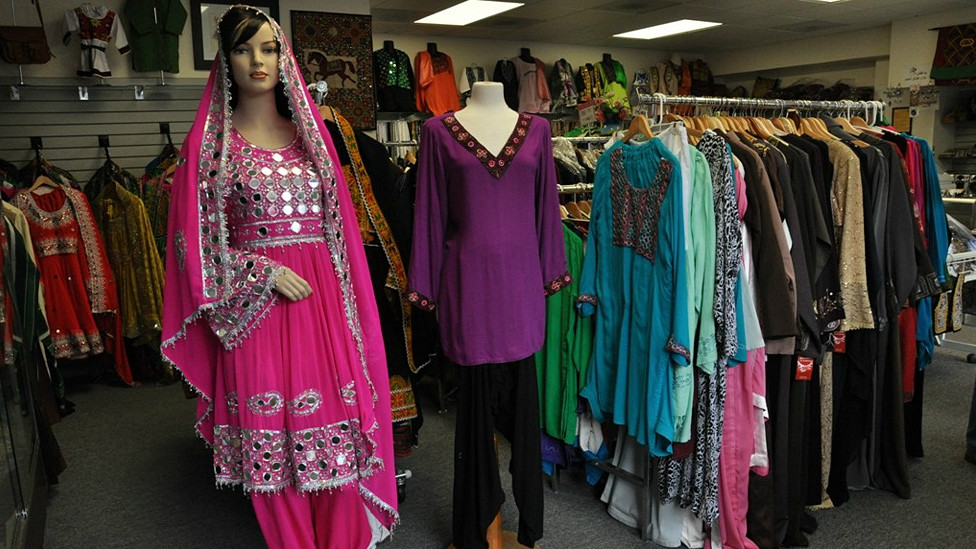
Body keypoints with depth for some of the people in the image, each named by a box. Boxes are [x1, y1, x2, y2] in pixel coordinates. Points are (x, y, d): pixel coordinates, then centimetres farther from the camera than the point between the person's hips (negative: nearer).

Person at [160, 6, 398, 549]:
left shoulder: (310, 133, 12)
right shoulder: (211, 140, 3)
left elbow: (338, 225, 12)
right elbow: (199, 240, -1)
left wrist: (346, 301, 6)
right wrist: (265, 272, -12)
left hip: (323, 299, 3)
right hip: (256, 302, -2)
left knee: (335, 430, 5)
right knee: (272, 438, 5)